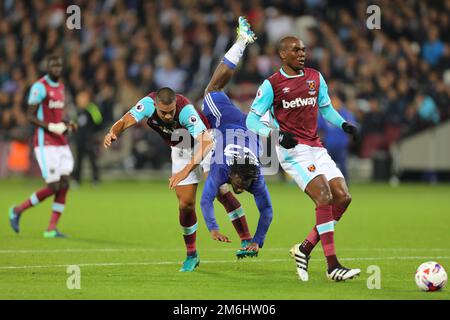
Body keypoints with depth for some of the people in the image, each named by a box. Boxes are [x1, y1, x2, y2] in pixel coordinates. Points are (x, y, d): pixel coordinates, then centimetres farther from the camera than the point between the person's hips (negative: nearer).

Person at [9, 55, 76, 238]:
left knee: (64, 185, -3)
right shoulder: (40, 87, -11)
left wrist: (67, 126, 6)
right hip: (45, 143, -8)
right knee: (53, 187, -10)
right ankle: (17, 211, 10)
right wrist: (52, 127, -23)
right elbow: (31, 117, -13)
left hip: (61, 143, 8)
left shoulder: (60, 87, 15)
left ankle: (52, 229, 1)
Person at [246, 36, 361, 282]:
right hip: (293, 150, -7)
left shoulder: (315, 78, 13)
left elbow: (326, 108, 26)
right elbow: (252, 120, -3)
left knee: (343, 197, -5)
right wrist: (276, 134, -21)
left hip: (316, 148, 7)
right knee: (324, 198, -21)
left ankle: (305, 249, 10)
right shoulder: (272, 84, -4)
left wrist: (343, 124, 6)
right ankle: (332, 266, -18)